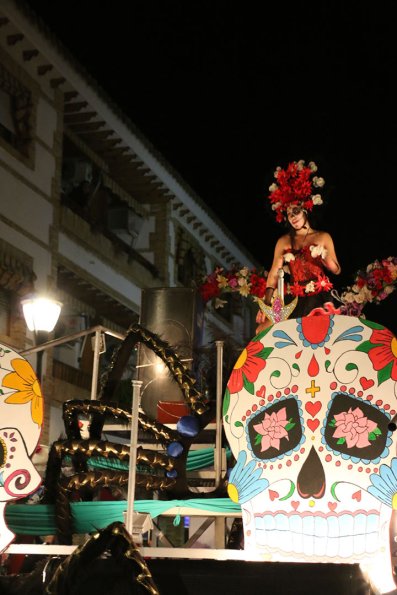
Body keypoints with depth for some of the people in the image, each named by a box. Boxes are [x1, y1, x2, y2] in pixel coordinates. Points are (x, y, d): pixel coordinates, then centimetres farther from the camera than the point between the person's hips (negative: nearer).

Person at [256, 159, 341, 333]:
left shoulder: (323, 237, 7)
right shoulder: (284, 241, 9)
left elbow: (336, 270, 9)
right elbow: (273, 275, 4)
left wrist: (322, 255, -11)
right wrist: (266, 304, -5)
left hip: (319, 299, -2)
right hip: (294, 300, 2)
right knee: (263, 330, -10)